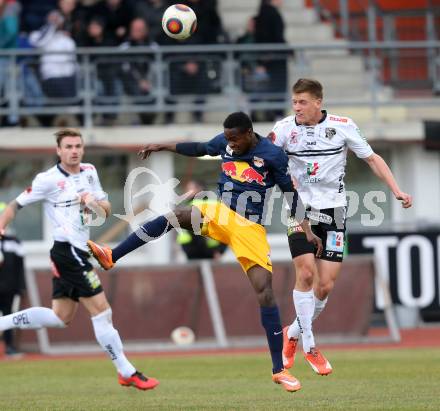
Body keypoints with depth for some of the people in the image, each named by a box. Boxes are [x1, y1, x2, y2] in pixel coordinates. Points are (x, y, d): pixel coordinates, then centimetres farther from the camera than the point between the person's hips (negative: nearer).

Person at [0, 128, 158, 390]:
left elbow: (106, 211, 15)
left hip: (78, 252, 9)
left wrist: (95, 203, -8)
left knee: (60, 318, 13)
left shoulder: (89, 172, 10)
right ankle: (127, 373, -3)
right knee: (101, 311, -8)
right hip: (69, 251, -9)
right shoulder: (48, 180, -9)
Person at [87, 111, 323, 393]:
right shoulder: (225, 143, 1)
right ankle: (111, 256, -24)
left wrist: (307, 230, -10)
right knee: (173, 217, -24)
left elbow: (291, 193, -5)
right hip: (220, 215, 4)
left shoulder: (273, 155, -12)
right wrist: (163, 146, 22)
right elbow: (199, 149, 21)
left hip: (250, 229, -4)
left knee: (265, 291, -11)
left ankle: (279, 370, -6)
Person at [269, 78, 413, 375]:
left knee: (325, 285, -4)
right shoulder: (285, 128, -3)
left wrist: (396, 190, -2)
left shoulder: (343, 126, -4)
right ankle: (309, 346, -5)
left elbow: (372, 158, 5)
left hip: (333, 210, 1)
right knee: (306, 272, -17)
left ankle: (294, 333, 22)